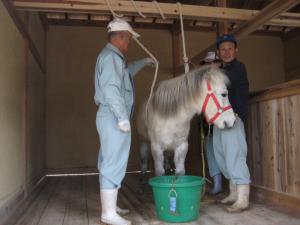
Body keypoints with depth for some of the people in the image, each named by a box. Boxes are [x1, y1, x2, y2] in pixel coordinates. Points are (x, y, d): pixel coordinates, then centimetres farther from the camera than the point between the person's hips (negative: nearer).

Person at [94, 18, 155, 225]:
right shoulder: (111, 56, -12)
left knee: (109, 164, 14)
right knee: (114, 164, -7)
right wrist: (123, 117, -25)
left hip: (111, 117, 11)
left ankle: (109, 206, 26)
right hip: (114, 117, -11)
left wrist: (143, 62, 46)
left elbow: (126, 72, 40)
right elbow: (111, 88, -23)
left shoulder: (112, 56, 20)